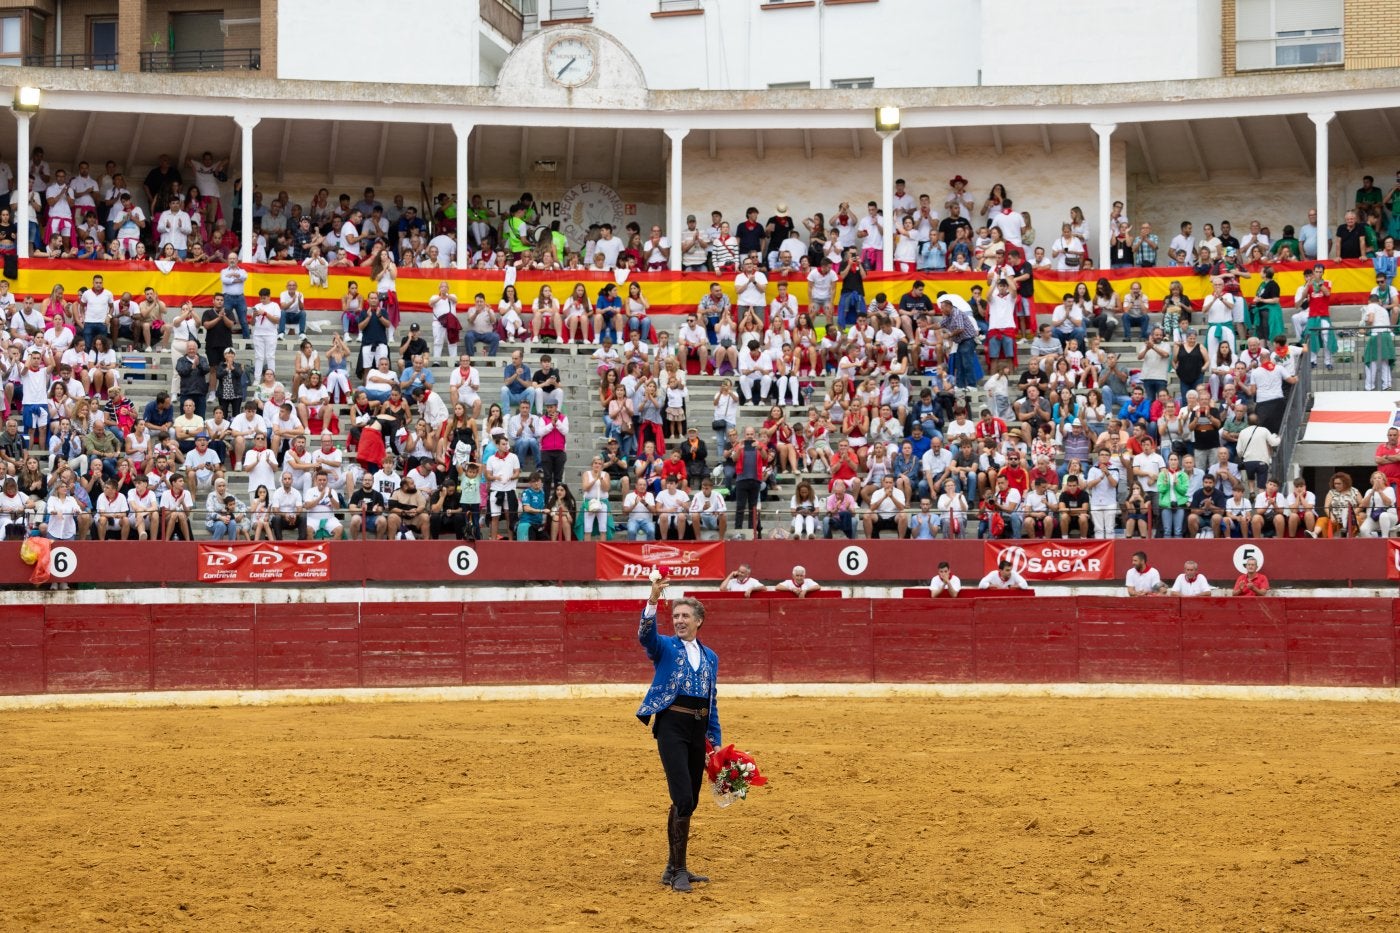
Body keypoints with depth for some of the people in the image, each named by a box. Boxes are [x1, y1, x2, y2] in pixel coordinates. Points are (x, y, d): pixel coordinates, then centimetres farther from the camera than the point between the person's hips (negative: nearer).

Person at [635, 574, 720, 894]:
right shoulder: (665, 647, 2)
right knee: (684, 799, -14)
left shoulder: (710, 657, 16)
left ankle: (675, 868, 19)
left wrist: (716, 743, 15)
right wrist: (653, 598, -37)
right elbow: (645, 634, -22)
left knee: (688, 801, 9)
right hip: (672, 726, -5)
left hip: (699, 730, 5)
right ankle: (677, 870, -8)